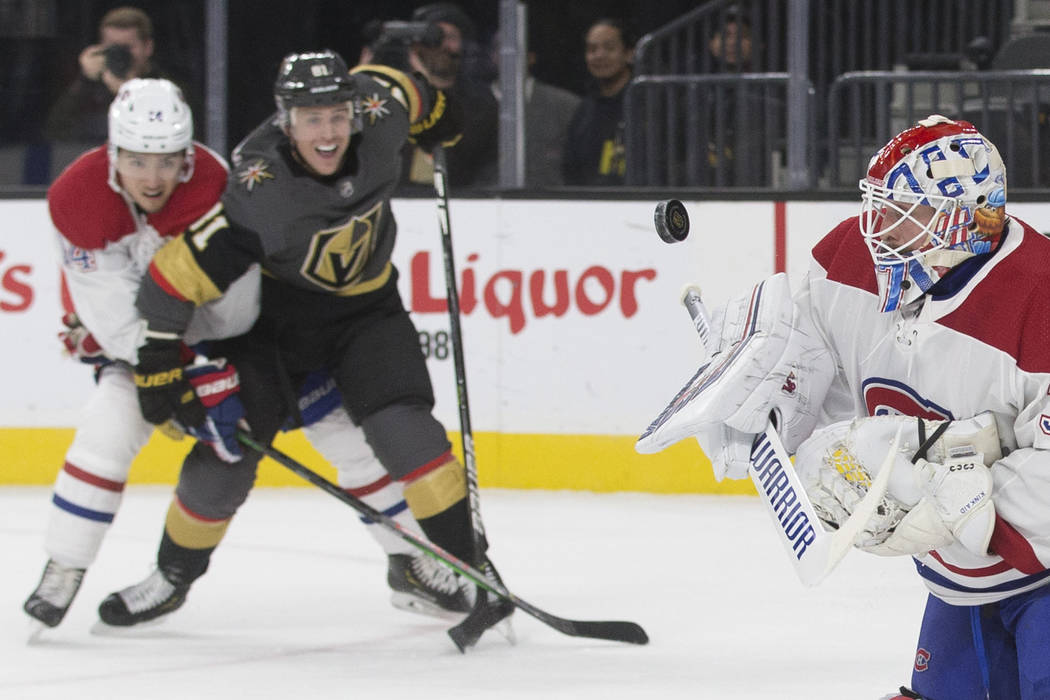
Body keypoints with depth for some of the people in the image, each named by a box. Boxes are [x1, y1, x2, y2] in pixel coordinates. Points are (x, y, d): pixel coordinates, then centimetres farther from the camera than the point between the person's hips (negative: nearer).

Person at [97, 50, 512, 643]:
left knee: (404, 427, -17)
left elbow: (383, 82, 5)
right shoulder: (260, 194, -33)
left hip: (364, 309, 2)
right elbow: (179, 273, -30)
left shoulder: (378, 117, -21)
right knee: (228, 448, -3)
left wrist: (433, 112, 24)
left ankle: (466, 567, -10)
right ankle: (173, 576, 20)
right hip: (272, 312, -2)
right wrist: (160, 367, -27)